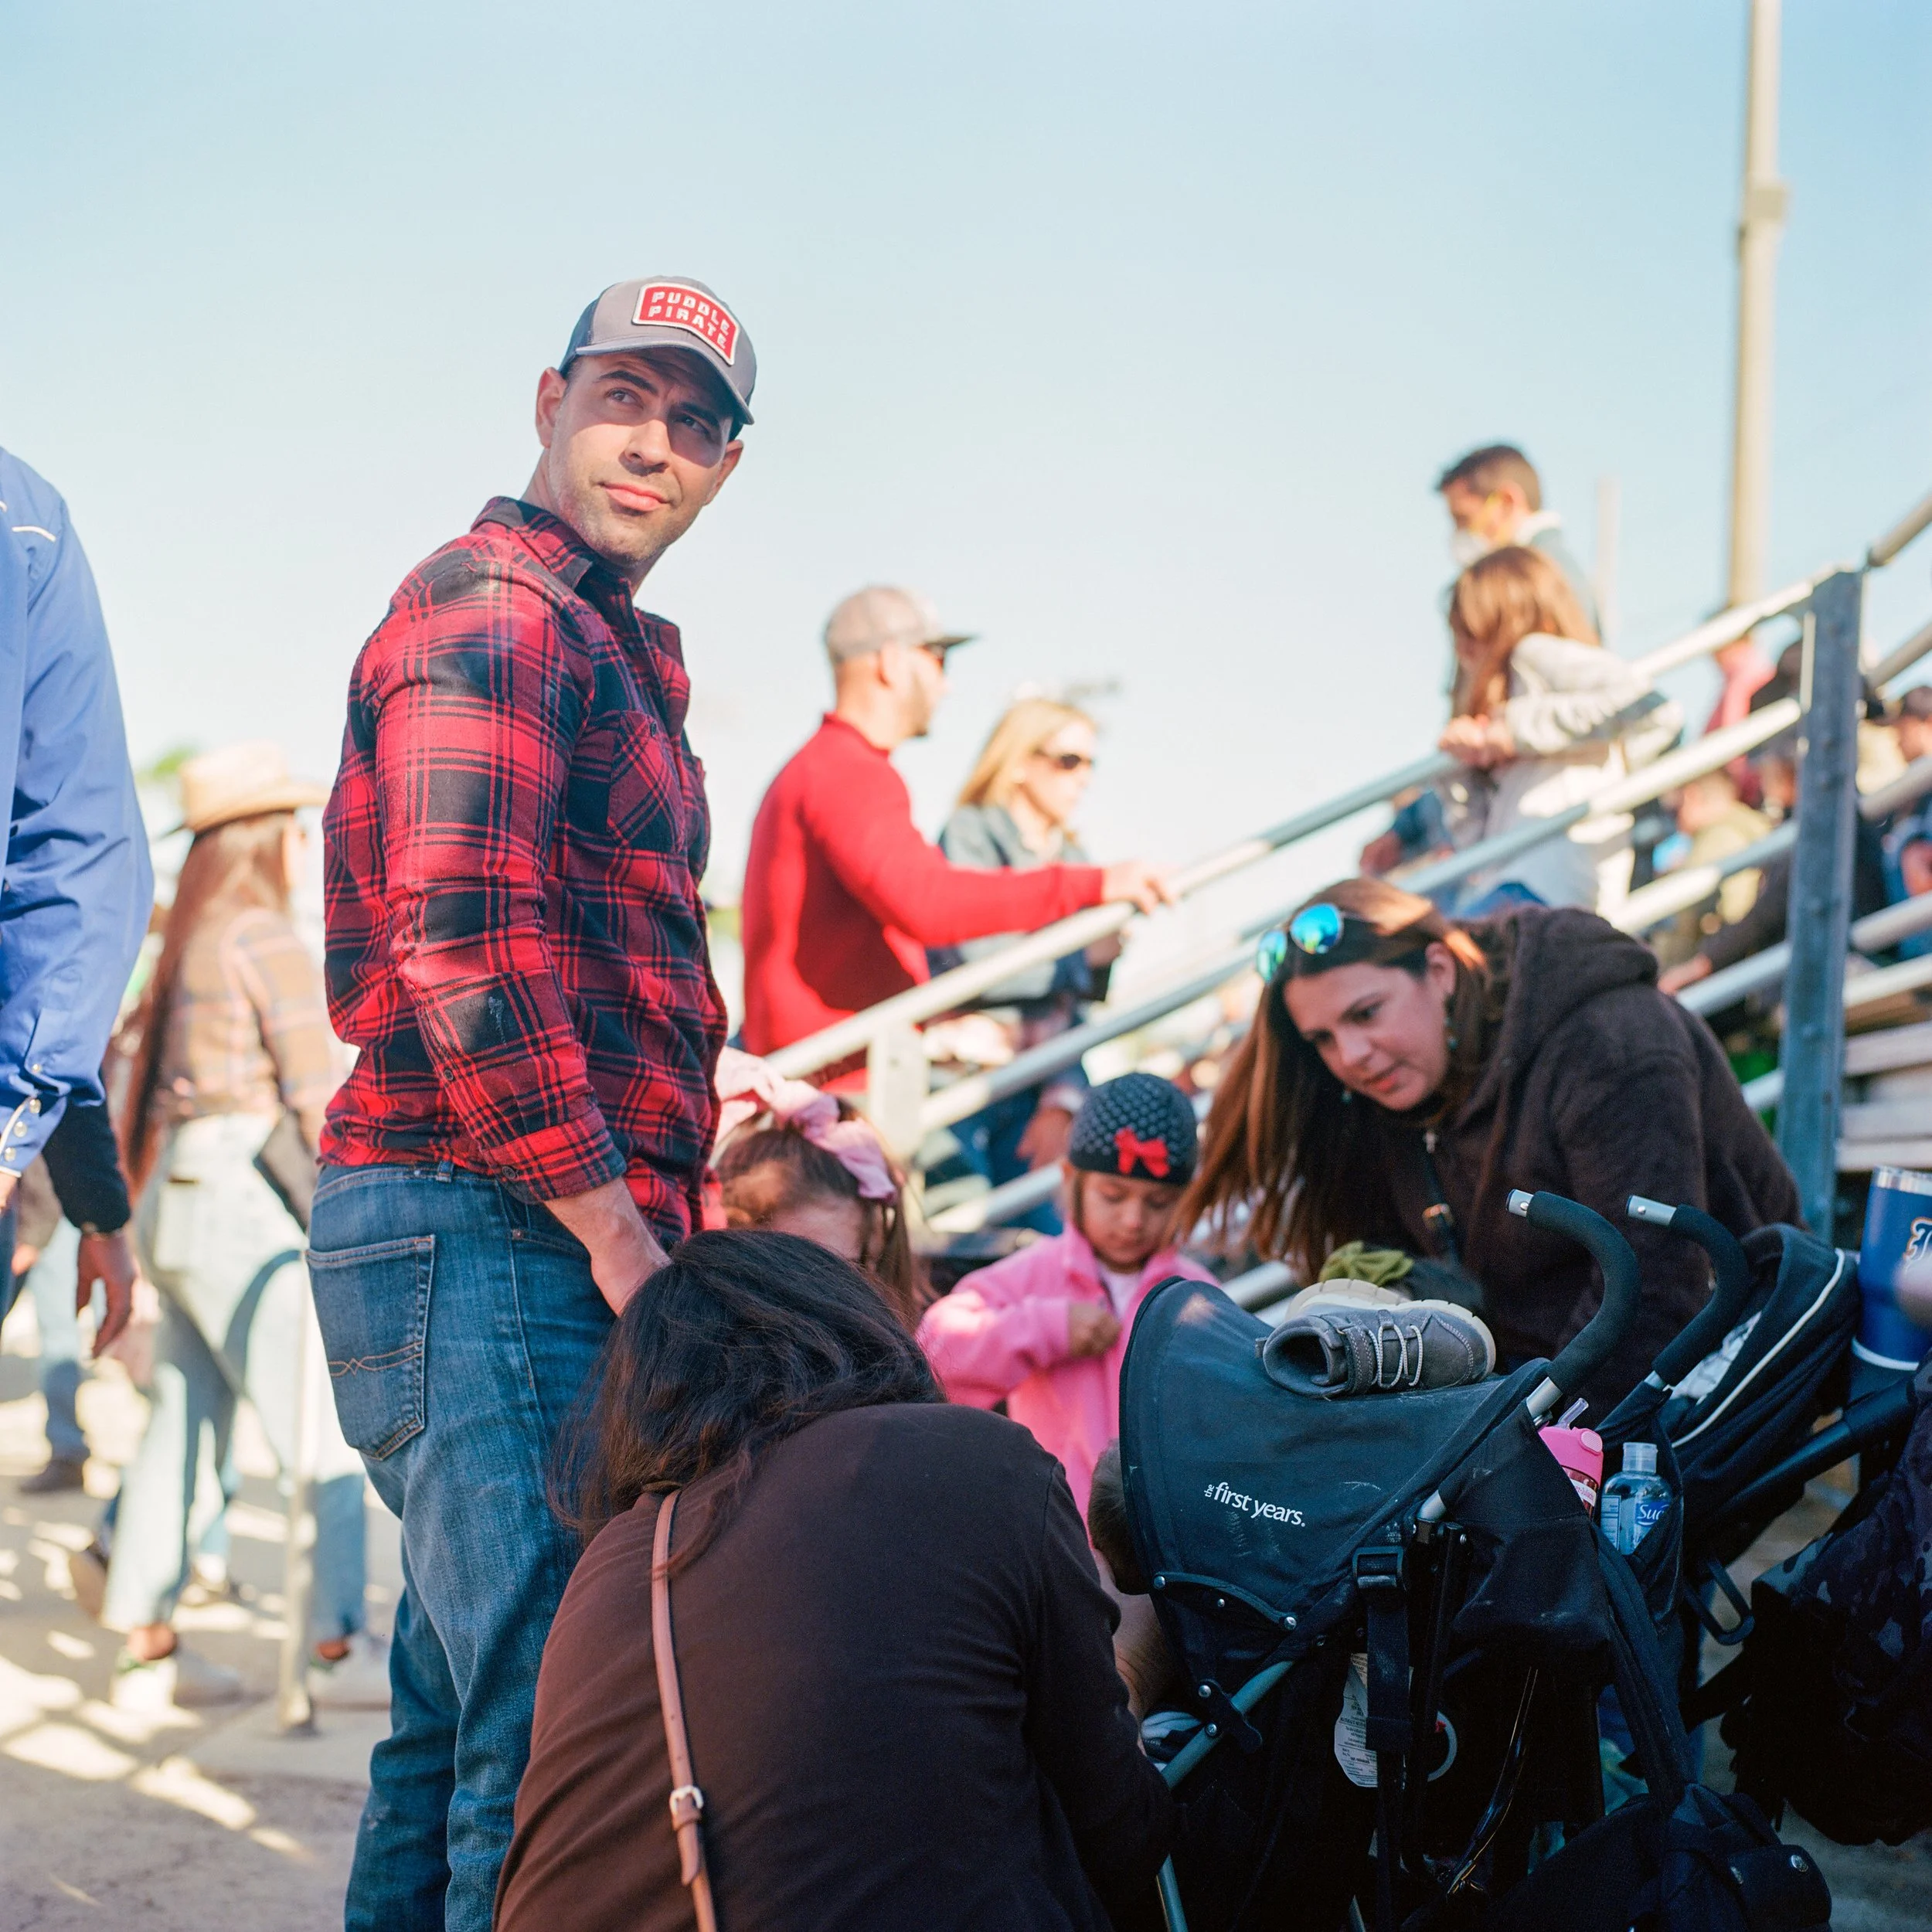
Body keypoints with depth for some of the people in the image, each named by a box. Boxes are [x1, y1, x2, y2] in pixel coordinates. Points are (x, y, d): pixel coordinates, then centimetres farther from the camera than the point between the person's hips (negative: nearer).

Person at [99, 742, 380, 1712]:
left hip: (175, 1196, 9)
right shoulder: (268, 939, -10)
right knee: (321, 1428, -5)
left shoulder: (189, 941, 16)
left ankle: (146, 1645, 16)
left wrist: (150, 1194, 21)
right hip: (242, 1202, -9)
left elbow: (158, 1077, 17)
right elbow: (316, 1094, -12)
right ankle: (337, 1643, -4)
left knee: (181, 1422, 12)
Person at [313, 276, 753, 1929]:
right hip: (493, 1232, -11)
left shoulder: (606, 647, 24)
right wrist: (624, 1241, -19)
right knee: (556, 1720, -11)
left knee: (468, 1711, 16)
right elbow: (464, 954, -20)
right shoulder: (496, 615, -9)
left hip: (566, 1240, 11)